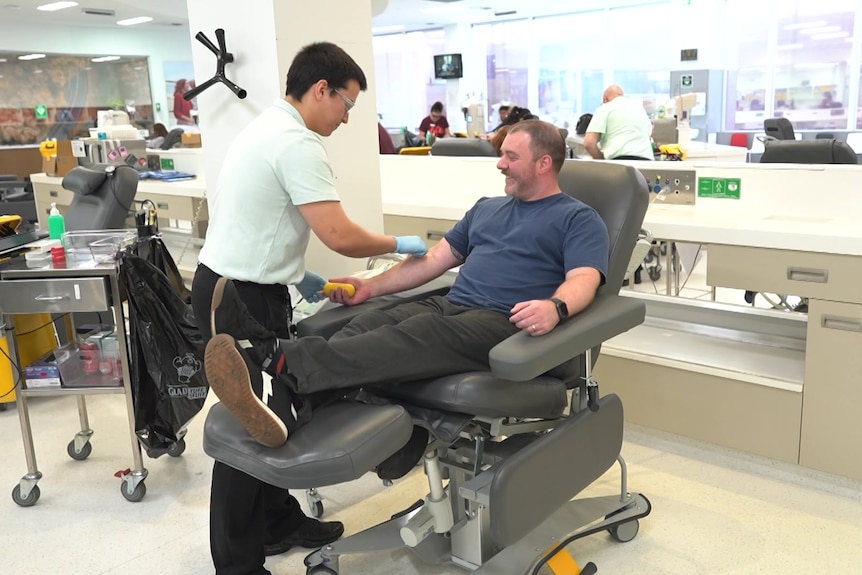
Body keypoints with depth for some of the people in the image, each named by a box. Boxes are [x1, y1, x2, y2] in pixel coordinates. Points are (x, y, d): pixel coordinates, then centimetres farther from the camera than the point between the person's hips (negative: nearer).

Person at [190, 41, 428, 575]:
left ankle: (278, 522, 31)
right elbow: (339, 236, -24)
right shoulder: (297, 143, -19)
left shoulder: (266, 128, 14)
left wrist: (297, 274, 19)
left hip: (231, 284, 10)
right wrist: (399, 244, -7)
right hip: (245, 299, -10)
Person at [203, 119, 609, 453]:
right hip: (449, 305, 6)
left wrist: (556, 307, -33)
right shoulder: (487, 208, 29)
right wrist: (371, 286, 11)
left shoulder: (578, 219, 9)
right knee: (368, 325, -24)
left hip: (506, 323, -6)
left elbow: (584, 280, -10)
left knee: (419, 335, -35)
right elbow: (434, 260, 23)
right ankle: (280, 400, -50)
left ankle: (280, 359, -54)